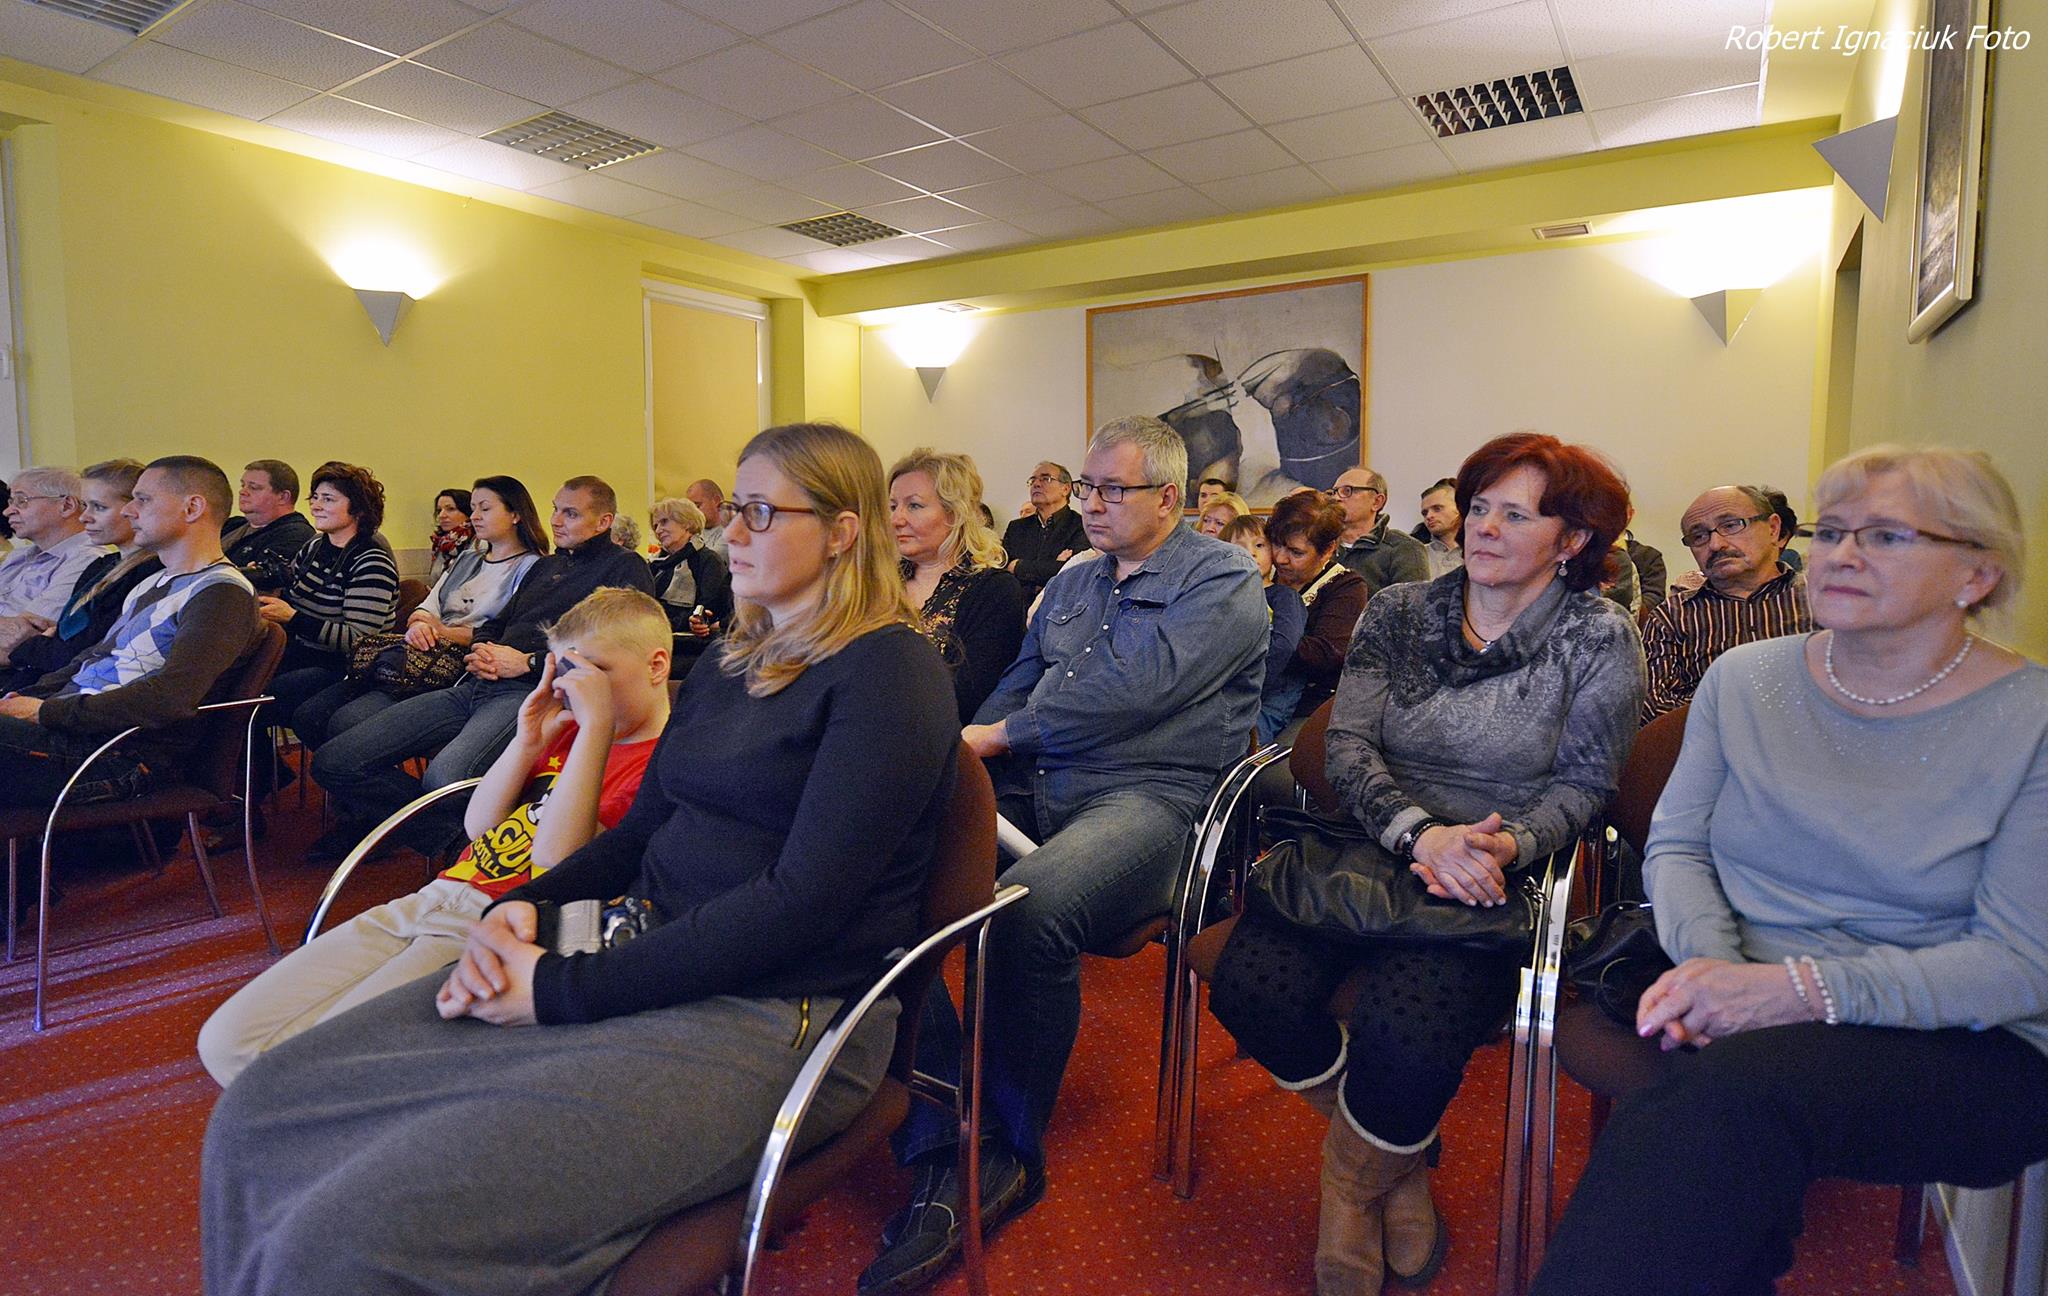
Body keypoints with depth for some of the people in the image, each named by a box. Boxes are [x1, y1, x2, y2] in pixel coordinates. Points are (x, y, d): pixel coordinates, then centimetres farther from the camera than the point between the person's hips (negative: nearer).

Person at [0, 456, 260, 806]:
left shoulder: (223, 593, -12)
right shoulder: (152, 584, 23)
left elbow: (171, 698, -23)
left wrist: (47, 711, -17)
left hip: (119, 753, -9)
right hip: (70, 723, 9)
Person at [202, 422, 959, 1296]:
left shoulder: (891, 674, -11)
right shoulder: (733, 658, 16)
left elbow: (804, 898, -19)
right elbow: (641, 828, 17)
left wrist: (567, 989, -16)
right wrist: (520, 909, -2)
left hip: (766, 1019, -8)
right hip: (642, 956, 8)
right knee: (261, 1114, 1)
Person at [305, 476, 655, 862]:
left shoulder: (625, 568, 5)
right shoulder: (547, 566, 31)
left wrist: (527, 662, -10)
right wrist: (480, 649, 10)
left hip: (530, 691, -8)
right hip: (475, 686, 9)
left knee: (443, 777, -37)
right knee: (333, 761, -4)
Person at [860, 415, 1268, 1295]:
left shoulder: (1222, 580, 0)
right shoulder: (1071, 583, 24)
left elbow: (1133, 687, -14)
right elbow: (1016, 686, 21)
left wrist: (1002, 734, -9)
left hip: (1149, 798, -6)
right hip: (1028, 793, 7)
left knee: (1027, 909, -36)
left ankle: (1010, 1156, -9)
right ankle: (937, 1156, -16)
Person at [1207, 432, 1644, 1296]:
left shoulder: (1600, 640, 4)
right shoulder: (1397, 614, 10)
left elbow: (1583, 784, 4)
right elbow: (1348, 745, 1)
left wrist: (1508, 844, -18)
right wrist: (1419, 833, -17)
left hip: (1492, 878, -2)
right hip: (1371, 845, 3)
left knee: (1407, 1032, -32)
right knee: (1250, 989, -23)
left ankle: (1353, 1181, 8)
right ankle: (1397, 1157, 8)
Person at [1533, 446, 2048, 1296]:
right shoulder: (1745, 677, 7)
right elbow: (1675, 845, 8)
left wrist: (1808, 988, -22)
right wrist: (1709, 956, -14)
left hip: (1957, 1044, -2)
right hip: (1735, 1009, 3)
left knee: (1733, 1085, -34)